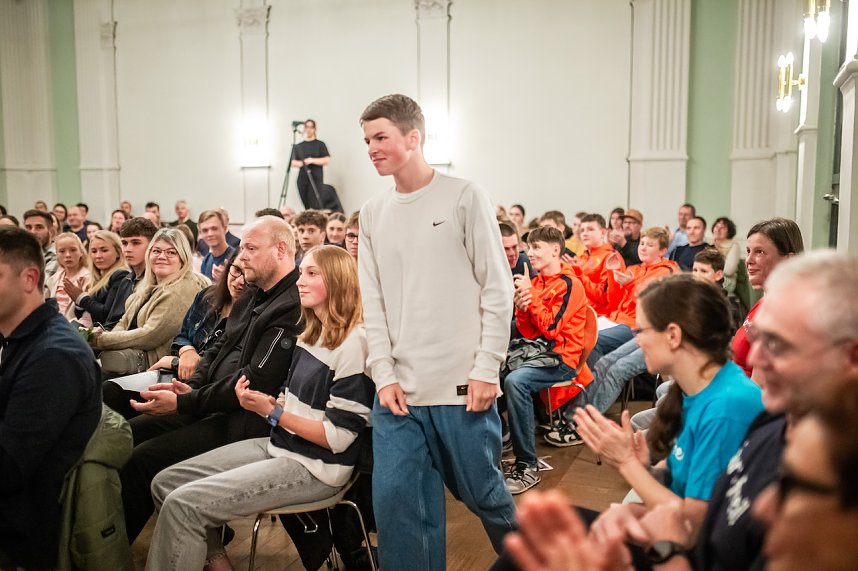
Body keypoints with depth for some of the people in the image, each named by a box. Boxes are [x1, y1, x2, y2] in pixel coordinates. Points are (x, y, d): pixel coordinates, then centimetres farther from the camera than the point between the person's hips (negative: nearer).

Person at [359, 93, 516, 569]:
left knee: (482, 492, 11)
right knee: (395, 502, 0)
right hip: (398, 389, 4)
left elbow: (498, 290, -5)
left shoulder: (464, 197, -2)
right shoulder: (372, 214, 10)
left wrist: (486, 370, -10)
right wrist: (384, 375, -2)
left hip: (462, 385, -3)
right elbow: (373, 305, 8)